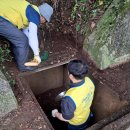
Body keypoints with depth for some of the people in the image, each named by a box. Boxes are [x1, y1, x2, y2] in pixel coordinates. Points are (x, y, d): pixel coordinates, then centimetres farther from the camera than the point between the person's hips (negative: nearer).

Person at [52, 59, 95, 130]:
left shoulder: (70, 98, -46)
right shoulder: (89, 81, -26)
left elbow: (66, 118, -28)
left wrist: (56, 114, -8)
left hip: (76, 124, -4)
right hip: (87, 116, 5)